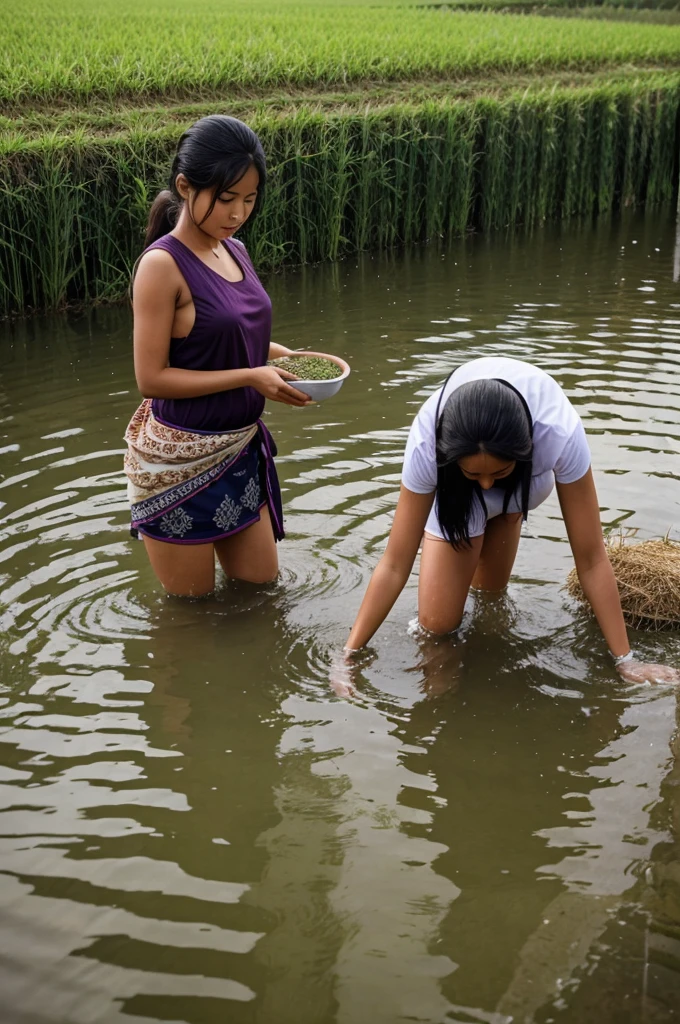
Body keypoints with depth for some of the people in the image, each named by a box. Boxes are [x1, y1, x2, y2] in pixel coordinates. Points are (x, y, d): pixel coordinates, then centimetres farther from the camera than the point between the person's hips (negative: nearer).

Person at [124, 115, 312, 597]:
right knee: (192, 599, 13)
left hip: (241, 446, 7)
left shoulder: (235, 251, 3)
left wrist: (282, 355, -2)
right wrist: (250, 377, -23)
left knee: (260, 582, 20)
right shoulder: (163, 264, -20)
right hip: (179, 460, -7)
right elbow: (151, 377, -21)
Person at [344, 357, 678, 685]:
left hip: (529, 476, 1)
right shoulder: (426, 443, -42)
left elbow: (591, 559, -34)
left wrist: (626, 660, -30)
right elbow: (394, 565, -32)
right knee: (437, 622, -8)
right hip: (455, 488, -1)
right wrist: (348, 655, -31)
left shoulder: (560, 433, -44)